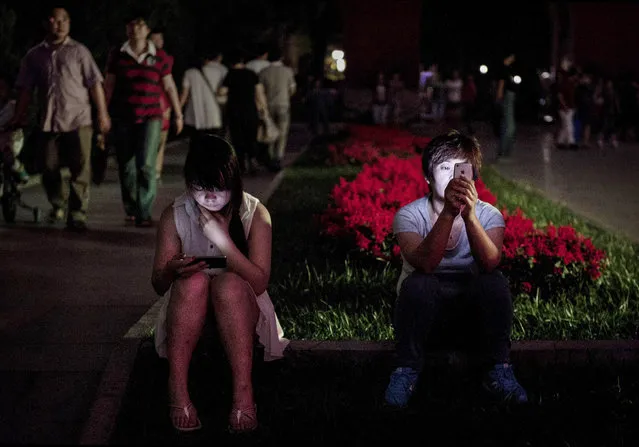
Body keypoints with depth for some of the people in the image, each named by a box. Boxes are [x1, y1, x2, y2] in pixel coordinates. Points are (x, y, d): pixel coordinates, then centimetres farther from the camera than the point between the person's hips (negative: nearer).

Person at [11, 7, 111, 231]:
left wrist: (103, 114, -5)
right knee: (50, 170, 9)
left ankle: (77, 215, -2)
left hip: (78, 120, -2)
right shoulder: (34, 55, 10)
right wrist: (19, 117, 5)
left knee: (80, 171, -7)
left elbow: (95, 84, 1)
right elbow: (25, 90, 11)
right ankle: (58, 205, 32)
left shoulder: (79, 51, 5)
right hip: (48, 122, 2)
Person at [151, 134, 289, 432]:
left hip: (240, 312, -1)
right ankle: (177, 389, -36)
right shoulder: (175, 216, -7)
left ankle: (243, 393, -40)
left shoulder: (254, 214, -10)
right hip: (188, 318, 1)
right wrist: (171, 271, -30)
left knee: (229, 283, -34)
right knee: (194, 281, -32)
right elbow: (158, 285, -5)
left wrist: (224, 240, -30)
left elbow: (259, 283, -17)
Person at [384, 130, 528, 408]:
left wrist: (469, 215, -41)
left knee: (495, 282, -28)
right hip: (424, 314, -1)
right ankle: (406, 371, -18)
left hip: (473, 312, 1)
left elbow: (490, 263, -26)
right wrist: (449, 212, -41)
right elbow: (425, 263, -29)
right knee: (417, 283, -33)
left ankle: (497, 371, -15)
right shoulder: (409, 215, -9)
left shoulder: (488, 215, -4)